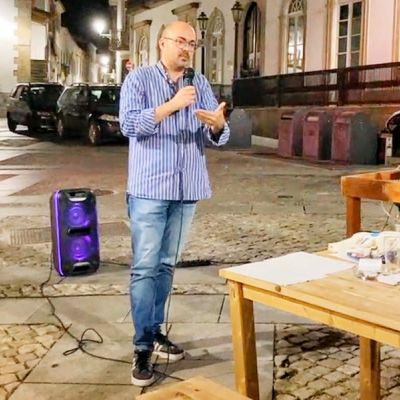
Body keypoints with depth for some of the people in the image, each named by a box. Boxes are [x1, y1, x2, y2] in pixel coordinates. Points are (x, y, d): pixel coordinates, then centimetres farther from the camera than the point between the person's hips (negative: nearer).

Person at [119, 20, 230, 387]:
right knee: (145, 267, -5)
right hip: (149, 188, -4)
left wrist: (217, 123, -20)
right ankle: (143, 347, 0)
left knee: (167, 265, 11)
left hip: (187, 189, 4)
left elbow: (218, 137, 4)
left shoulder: (200, 83, 10)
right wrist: (172, 105, -22)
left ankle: (155, 331, 22)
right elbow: (129, 125, -14)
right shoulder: (139, 79, 0)